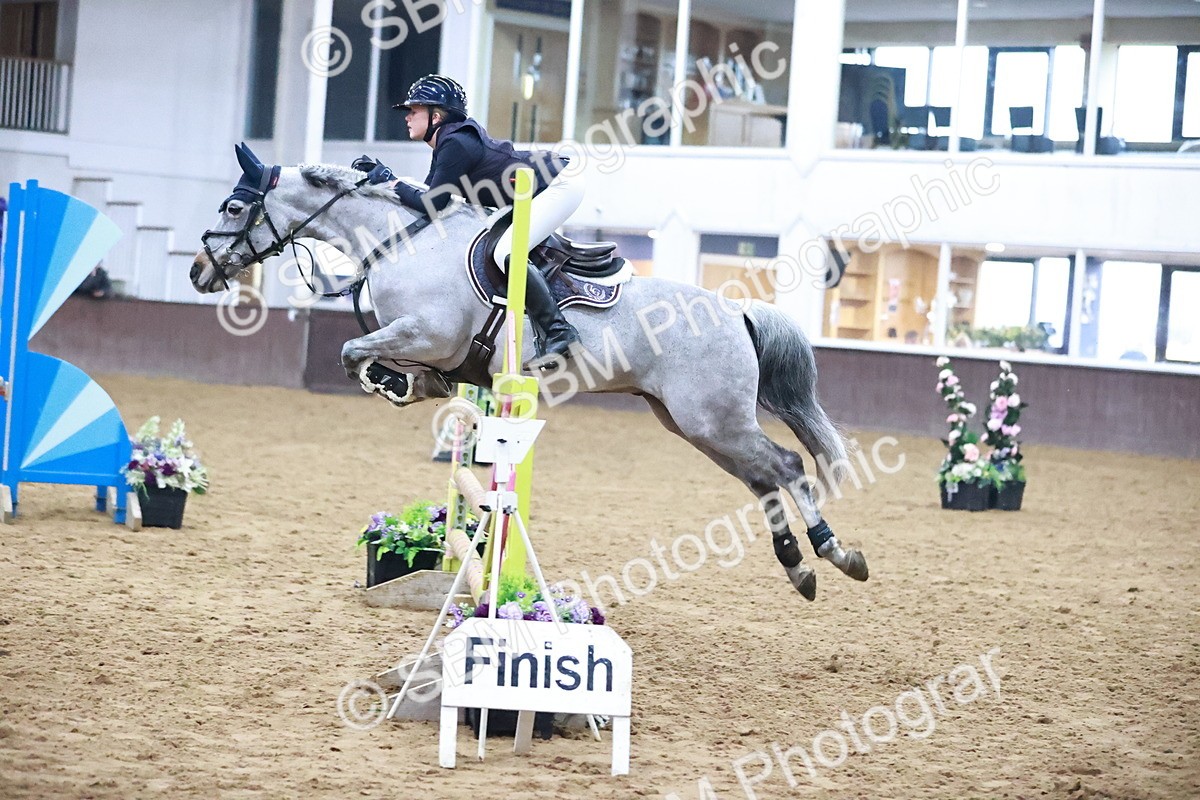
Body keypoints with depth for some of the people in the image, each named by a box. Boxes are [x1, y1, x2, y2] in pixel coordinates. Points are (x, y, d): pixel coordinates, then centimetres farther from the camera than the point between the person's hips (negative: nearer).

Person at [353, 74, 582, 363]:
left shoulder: (455, 145, -19)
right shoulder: (447, 144, 12)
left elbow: (432, 205, -19)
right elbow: (426, 197, 15)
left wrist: (389, 181, -8)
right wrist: (379, 174, 10)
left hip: (561, 185, -11)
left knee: (506, 253, -24)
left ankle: (558, 331, -22)